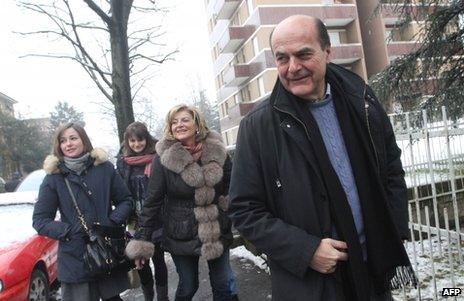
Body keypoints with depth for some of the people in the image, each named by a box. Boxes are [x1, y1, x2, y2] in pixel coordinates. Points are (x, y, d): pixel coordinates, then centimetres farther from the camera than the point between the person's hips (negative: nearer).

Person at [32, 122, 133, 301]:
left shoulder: (104, 168, 1)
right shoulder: (54, 177, -2)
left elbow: (126, 200, 6)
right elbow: (39, 221, -1)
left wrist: (112, 222, -12)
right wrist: (72, 231, -15)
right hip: (75, 259, -1)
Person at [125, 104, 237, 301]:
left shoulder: (217, 152, -5)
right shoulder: (164, 158, -11)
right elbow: (153, 201, -9)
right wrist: (143, 240, -9)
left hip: (218, 233, 2)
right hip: (181, 238, -2)